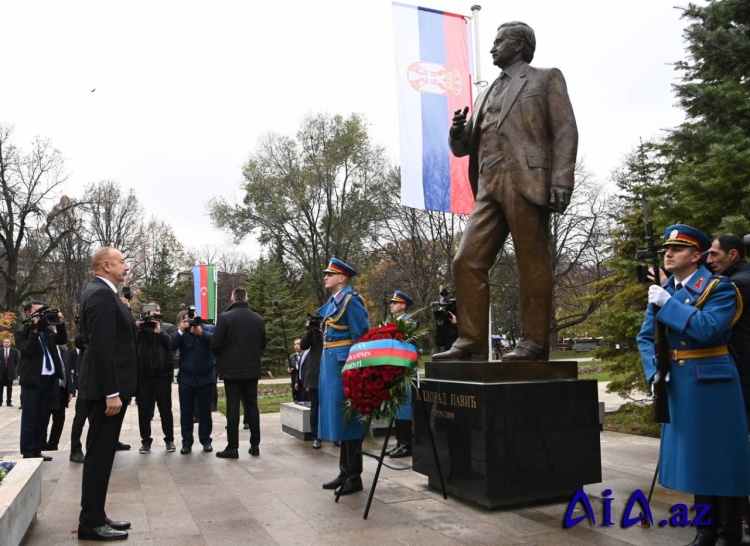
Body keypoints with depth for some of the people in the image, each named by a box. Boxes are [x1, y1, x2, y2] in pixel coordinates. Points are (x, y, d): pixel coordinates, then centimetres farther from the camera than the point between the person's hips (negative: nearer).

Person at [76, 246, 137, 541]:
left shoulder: (101, 293, 15)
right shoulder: (101, 294, -17)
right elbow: (102, 347, -23)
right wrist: (111, 392, -23)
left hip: (105, 387, 10)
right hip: (105, 389, -10)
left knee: (101, 454, 15)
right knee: (99, 454, -2)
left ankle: (95, 516, 24)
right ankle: (91, 523, 7)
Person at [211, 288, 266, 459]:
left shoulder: (225, 317, -9)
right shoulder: (258, 318, 4)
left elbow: (216, 344, -9)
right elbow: (263, 344, 11)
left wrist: (221, 357, 11)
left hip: (231, 369, -3)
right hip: (252, 369, 4)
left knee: (233, 407, 0)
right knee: (252, 406, 10)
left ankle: (232, 447, 2)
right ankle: (255, 445, 13)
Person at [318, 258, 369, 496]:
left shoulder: (351, 300, -11)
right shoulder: (332, 302, 16)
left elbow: (362, 336, -16)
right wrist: (325, 363, 19)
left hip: (344, 364, -10)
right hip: (330, 364, 10)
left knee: (348, 418, -4)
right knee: (338, 418, 14)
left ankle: (354, 477, 5)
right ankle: (345, 472, 23)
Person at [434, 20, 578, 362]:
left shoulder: (546, 78, 13)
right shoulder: (487, 94, 28)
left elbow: (565, 131, 0)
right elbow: (463, 148, 26)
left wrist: (561, 182, -13)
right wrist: (458, 132, 2)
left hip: (527, 183, -6)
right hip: (489, 187, 6)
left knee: (532, 265, -5)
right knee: (467, 262, -4)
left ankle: (534, 343, 0)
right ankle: (471, 342, -2)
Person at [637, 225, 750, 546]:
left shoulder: (719, 288, -8)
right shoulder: (662, 293, 9)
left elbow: (708, 330, -24)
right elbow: (645, 337, 8)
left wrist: (669, 304, -20)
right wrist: (655, 370, -7)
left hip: (711, 384, -6)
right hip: (677, 385, 6)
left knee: (720, 456, 1)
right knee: (693, 455, 13)